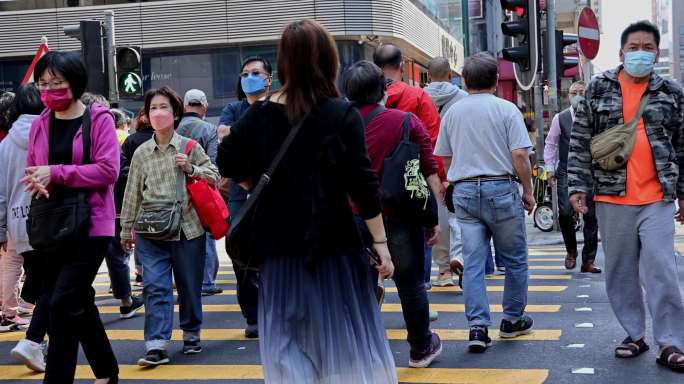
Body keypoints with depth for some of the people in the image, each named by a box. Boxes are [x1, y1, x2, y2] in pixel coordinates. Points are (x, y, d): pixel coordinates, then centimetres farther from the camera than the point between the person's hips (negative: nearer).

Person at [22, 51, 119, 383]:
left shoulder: (98, 118, -6)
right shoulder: (39, 124, 9)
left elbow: (108, 170, -15)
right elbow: (31, 171, 14)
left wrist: (56, 173, -18)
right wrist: (36, 182, -10)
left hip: (91, 226, -6)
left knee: (62, 304, -13)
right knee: (79, 303, 15)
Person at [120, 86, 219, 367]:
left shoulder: (190, 147, 3)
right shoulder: (141, 153, 7)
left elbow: (213, 175, 7)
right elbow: (132, 194, 10)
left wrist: (191, 169, -11)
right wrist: (126, 229, 12)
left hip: (188, 228, 0)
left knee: (190, 286, 10)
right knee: (155, 286, -8)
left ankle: (191, 334, 29)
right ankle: (156, 346, -10)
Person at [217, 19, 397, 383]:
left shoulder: (259, 114, -1)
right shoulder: (342, 114, -10)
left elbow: (228, 163, 6)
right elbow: (362, 183, -11)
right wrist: (380, 241, -6)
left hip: (280, 244, 3)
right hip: (333, 242, -2)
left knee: (287, 341, 14)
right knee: (344, 340, 11)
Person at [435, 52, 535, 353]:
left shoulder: (452, 112, 7)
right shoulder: (506, 109, -5)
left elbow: (444, 158, 13)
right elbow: (520, 155, -11)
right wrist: (528, 191, -1)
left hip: (464, 192, 3)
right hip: (500, 189, -3)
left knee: (473, 263, 3)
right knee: (514, 259, 12)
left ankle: (478, 327, -3)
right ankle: (512, 320, 21)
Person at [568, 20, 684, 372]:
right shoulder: (598, 89, 5)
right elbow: (580, 142, 3)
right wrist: (577, 186, -4)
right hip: (611, 198, 1)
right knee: (620, 272, 7)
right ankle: (635, 334, 21)